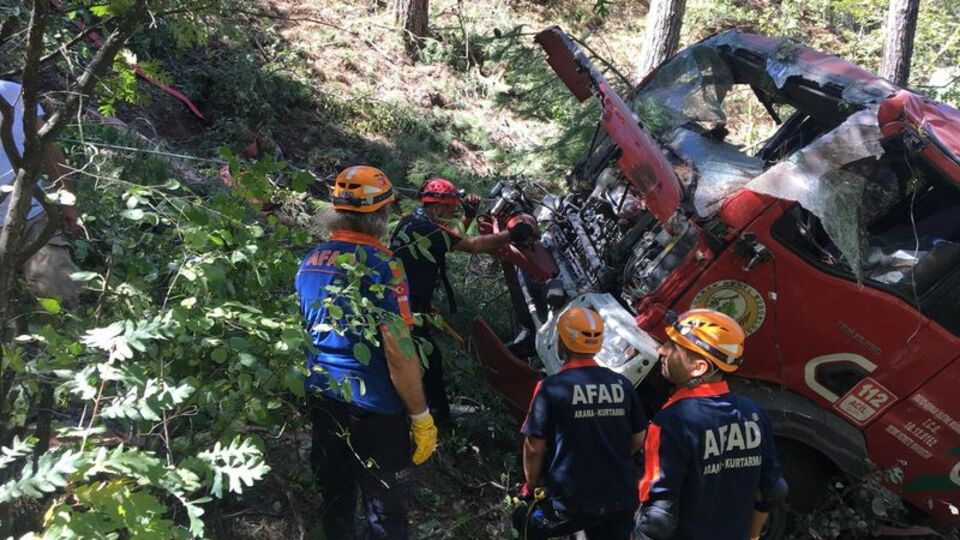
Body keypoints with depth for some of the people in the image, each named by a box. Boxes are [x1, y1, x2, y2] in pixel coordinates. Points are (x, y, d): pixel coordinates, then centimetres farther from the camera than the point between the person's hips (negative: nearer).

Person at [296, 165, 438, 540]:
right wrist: (421, 416, -13)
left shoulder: (310, 262, 2)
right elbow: (398, 354, -22)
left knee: (334, 497, 22)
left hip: (321, 397, 7)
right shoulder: (380, 265, -20)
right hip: (373, 407, -7)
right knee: (387, 510, 8)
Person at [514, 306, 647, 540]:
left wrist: (532, 485, 8)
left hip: (571, 503, -3)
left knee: (526, 521, 23)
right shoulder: (622, 385, -1)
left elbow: (534, 448, -9)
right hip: (622, 500, 4)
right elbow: (638, 440, 7)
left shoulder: (551, 387, -13)